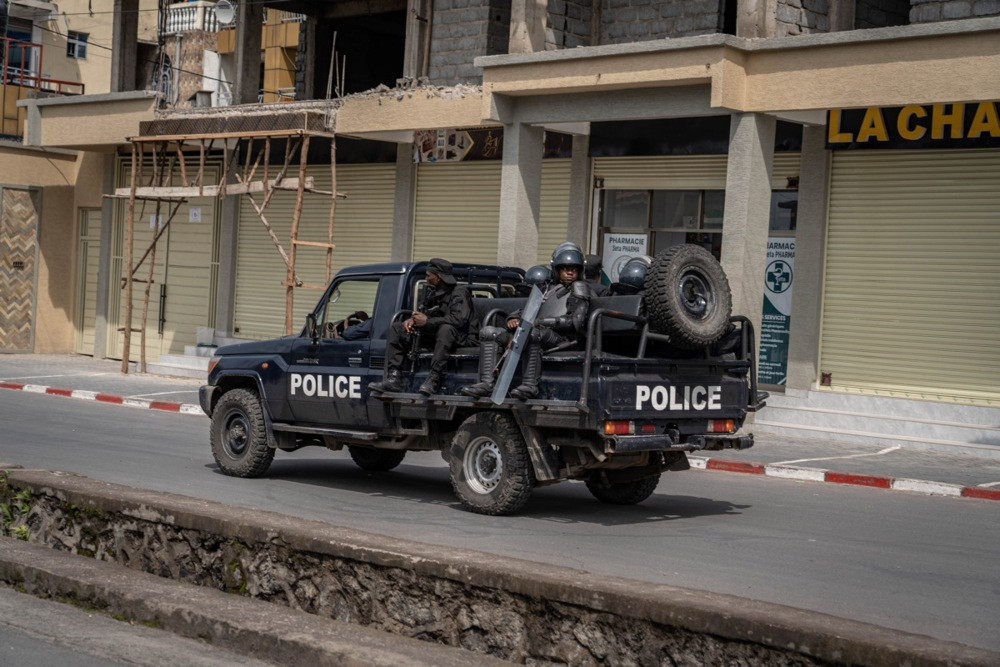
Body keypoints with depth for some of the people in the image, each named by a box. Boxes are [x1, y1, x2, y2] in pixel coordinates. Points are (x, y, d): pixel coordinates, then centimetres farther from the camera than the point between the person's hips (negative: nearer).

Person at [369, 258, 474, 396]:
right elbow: (423, 311, 20)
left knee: (445, 328, -43)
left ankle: (434, 379, -43)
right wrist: (411, 320, -6)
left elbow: (458, 320, -26)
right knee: (396, 328, 2)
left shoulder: (459, 292, -13)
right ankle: (394, 378, -13)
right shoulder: (433, 293, 13)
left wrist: (427, 321, -22)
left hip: (458, 338, -8)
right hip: (432, 335, 9)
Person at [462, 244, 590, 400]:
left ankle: (530, 385, -41)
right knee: (488, 332, -5)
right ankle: (486, 383, -20)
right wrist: (514, 318, 1)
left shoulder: (579, 288, 7)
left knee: (533, 334, -42)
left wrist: (539, 322, -15)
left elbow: (576, 321, -9)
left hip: (561, 337, -8)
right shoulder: (550, 288, 30)